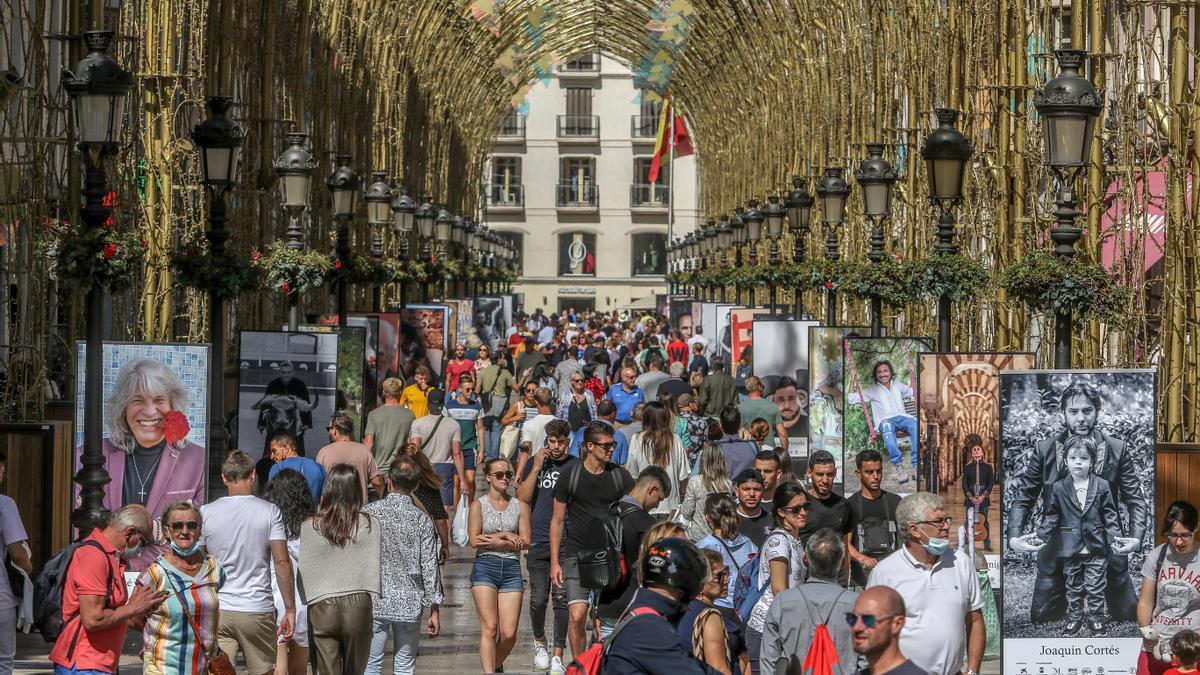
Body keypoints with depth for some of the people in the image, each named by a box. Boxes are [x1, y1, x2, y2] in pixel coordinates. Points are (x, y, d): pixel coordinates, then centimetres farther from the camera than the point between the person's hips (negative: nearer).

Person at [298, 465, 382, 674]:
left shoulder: (309, 527, -2)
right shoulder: (370, 525, -2)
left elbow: (303, 570, 1)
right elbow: (376, 565, 1)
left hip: (321, 607, -1)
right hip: (358, 606, 1)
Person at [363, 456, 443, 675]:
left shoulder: (369, 512, -6)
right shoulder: (422, 521, -5)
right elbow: (430, 568, -3)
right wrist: (434, 609, 5)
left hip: (374, 602, -1)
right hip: (410, 605, 1)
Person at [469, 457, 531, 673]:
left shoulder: (520, 506, 10)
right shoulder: (479, 505, 4)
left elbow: (525, 542, 2)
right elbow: (474, 540, -4)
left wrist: (496, 542, -8)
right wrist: (506, 535, -5)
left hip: (512, 568, 2)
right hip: (485, 567, -2)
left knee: (509, 633, -3)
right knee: (489, 628, -10)